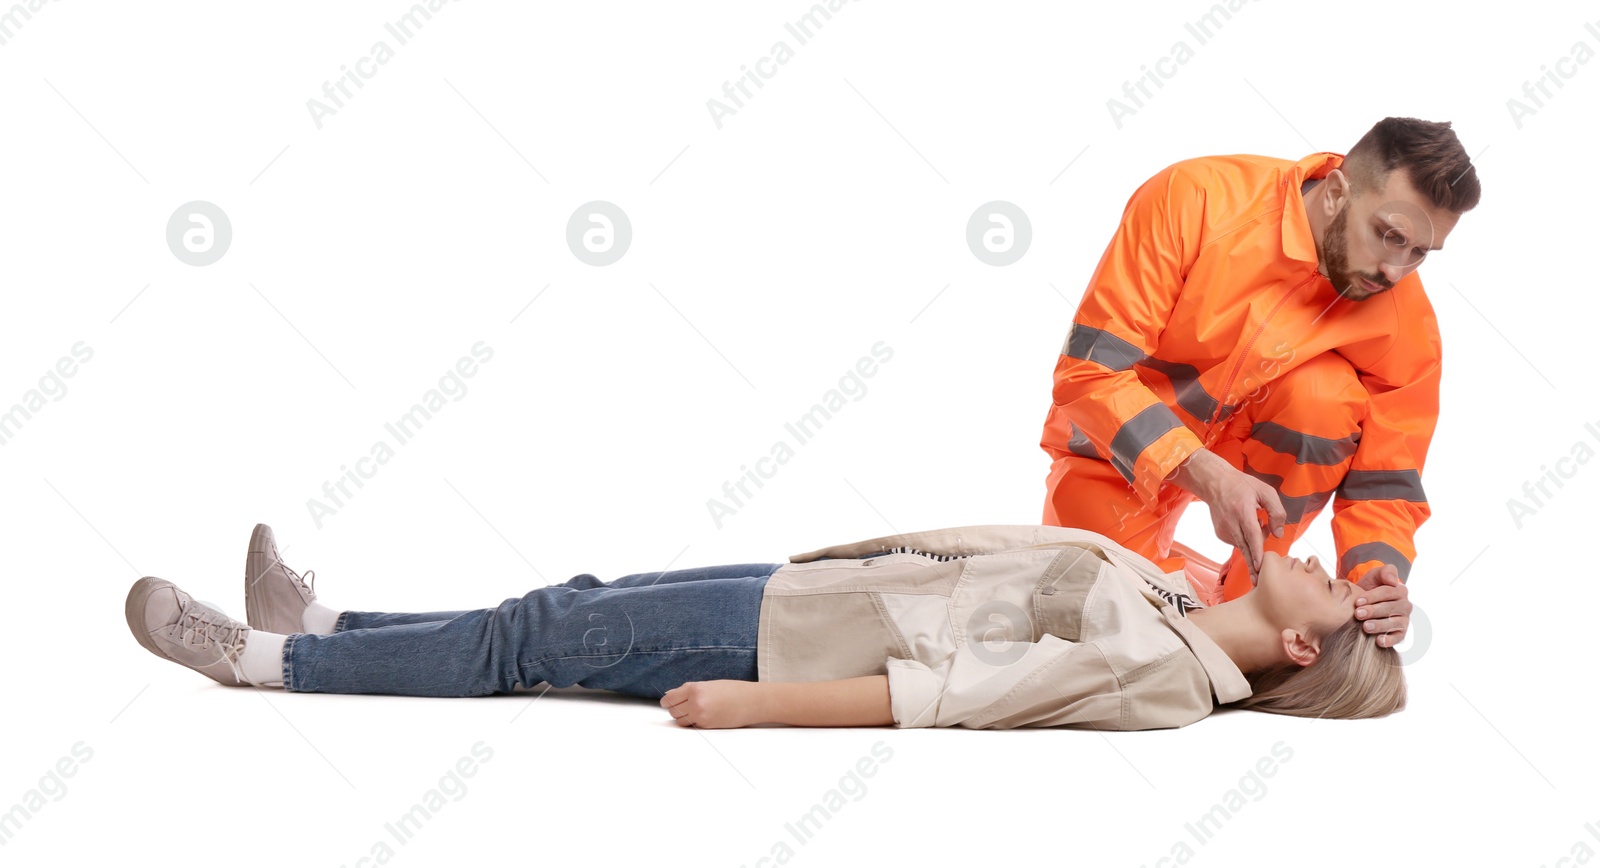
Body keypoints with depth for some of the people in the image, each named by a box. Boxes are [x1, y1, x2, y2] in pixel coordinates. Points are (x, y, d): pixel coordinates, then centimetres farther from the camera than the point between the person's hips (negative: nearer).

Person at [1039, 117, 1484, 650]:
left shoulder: (1406, 322, -20)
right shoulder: (1192, 199, -30)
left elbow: (1384, 485, -12)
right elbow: (1091, 371, -30)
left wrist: (1375, 578, -34)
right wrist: (1204, 473, -43)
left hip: (1254, 446, 2)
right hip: (1119, 444, -2)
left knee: (1327, 391, -29)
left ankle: (1251, 588, -10)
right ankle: (1165, 564, 13)